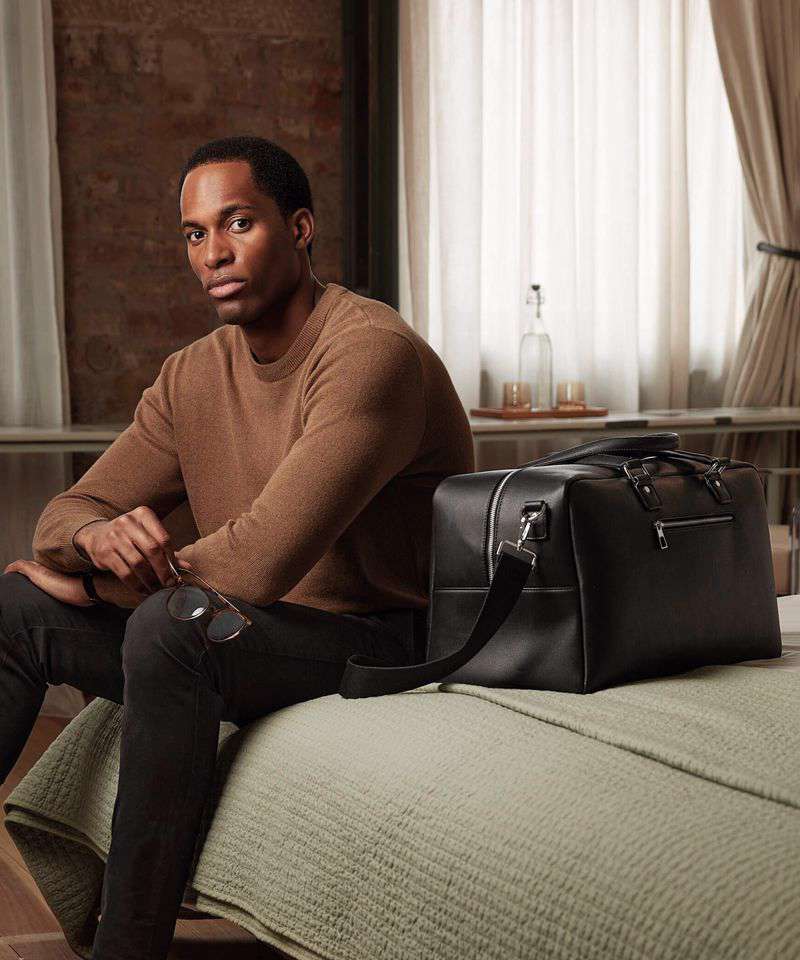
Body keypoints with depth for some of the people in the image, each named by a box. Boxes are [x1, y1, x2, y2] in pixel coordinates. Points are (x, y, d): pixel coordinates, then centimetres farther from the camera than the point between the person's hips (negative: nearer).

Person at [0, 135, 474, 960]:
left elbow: (260, 559, -28)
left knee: (175, 624, -34)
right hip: (250, 639, 8)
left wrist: (89, 582, -12)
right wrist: (99, 536, -21)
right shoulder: (193, 376, 6)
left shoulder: (372, 352, -20)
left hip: (385, 645, -8)